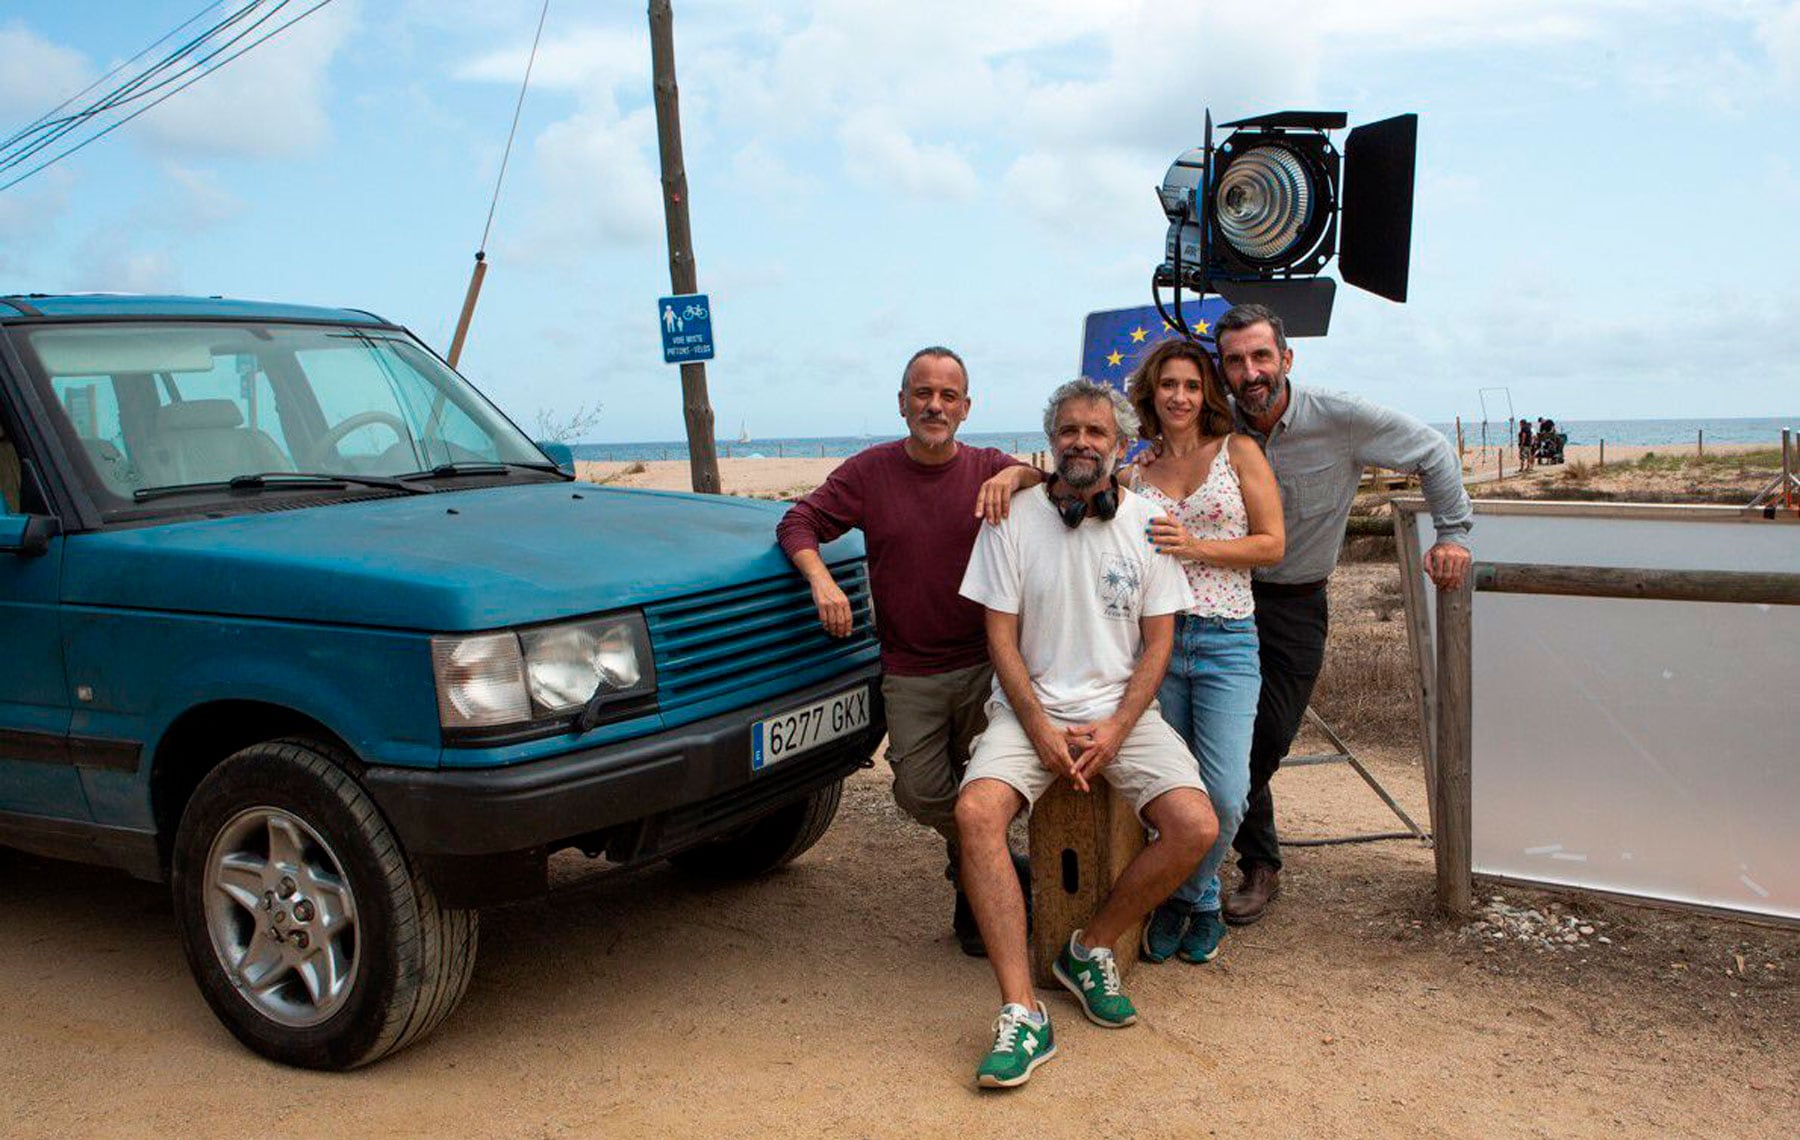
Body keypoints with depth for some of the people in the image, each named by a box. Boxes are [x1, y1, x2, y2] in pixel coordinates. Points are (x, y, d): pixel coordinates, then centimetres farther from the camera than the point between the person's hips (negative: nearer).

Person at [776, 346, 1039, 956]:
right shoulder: (869, 471, 2)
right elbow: (797, 523, 2)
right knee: (919, 792, -6)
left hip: (985, 664, 0)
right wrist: (821, 579, -17)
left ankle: (976, 896, 31)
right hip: (909, 672, 1)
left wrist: (1019, 475, -31)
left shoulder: (988, 468, 1)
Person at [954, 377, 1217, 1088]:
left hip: (1121, 711, 2)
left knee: (1195, 827, -20)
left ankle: (1090, 949, 4)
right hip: (1030, 708, -1)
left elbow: (1158, 642, 3)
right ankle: (1021, 1013, -23)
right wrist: (1041, 730, -12)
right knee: (976, 811, -28)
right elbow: (1001, 639, -1)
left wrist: (1115, 730, -10)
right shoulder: (1014, 519, 0)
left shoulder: (1146, 523, 4)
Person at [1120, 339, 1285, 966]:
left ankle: (1189, 894, 19)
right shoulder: (1135, 472, 12)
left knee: (1225, 795, -10)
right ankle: (1198, 897, 29)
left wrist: (1194, 547, -12)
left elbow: (1272, 544, 0)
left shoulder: (1238, 451, 4)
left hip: (1225, 639, -2)